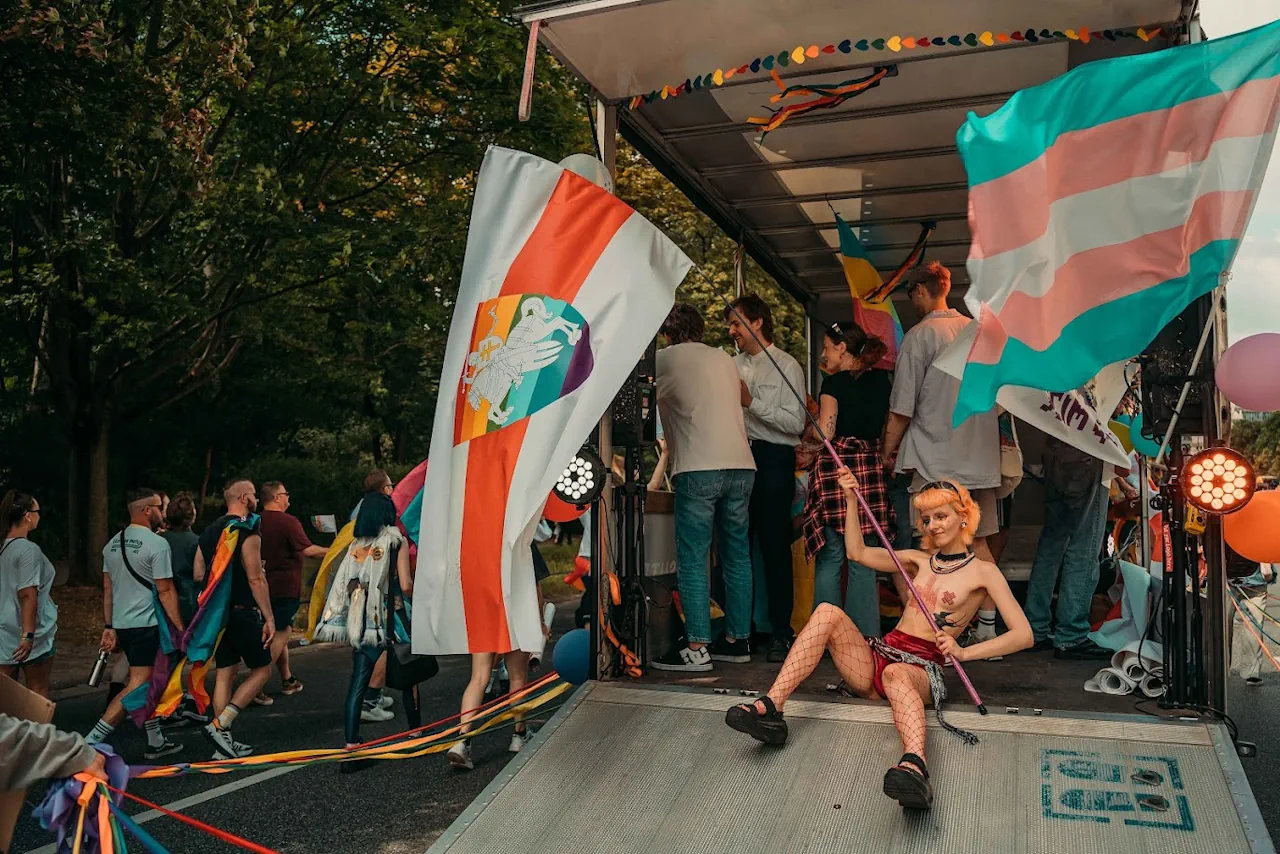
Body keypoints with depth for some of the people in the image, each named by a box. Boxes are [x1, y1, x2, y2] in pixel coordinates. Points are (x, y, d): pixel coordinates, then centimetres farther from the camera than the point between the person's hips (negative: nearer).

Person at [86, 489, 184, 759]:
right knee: (137, 687, -5)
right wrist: (180, 629, -10)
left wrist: (109, 627, 15)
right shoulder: (157, 544, -13)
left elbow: (108, 589, 12)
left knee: (150, 683, 18)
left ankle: (156, 742, 23)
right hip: (147, 625, -9)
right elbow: (165, 592, -14)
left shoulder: (113, 543, 10)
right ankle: (90, 743, -10)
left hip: (121, 624, 9)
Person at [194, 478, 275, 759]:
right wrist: (269, 618, -15)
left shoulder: (209, 531, 11)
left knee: (225, 673, 11)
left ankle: (224, 743, 14)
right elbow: (256, 579, -18)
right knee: (261, 670, 4)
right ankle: (220, 725, -6)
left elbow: (198, 575, 13)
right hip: (243, 612, -8)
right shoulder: (248, 532, -14)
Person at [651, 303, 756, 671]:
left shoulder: (666, 358, 4)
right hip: (741, 465, 6)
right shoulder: (724, 359, 19)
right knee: (737, 555, 12)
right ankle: (737, 640, 18)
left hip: (698, 468, -6)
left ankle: (696, 647, -6)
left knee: (692, 559, -3)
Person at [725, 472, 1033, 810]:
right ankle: (770, 708, -35)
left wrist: (964, 652, -15)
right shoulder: (919, 559, 23)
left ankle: (915, 766, -71)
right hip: (875, 657, 5)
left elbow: (1023, 635, -3)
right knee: (828, 612, -22)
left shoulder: (982, 571, 7)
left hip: (921, 669, -5)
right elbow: (858, 552, 19)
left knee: (895, 673, -41)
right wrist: (851, 500, 9)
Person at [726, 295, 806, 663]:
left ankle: (780, 633, 6)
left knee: (774, 546, -2)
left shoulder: (787, 366, -2)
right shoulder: (733, 365, 15)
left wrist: (752, 402, -15)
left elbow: (795, 423, -12)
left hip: (773, 460, -6)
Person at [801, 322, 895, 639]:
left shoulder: (833, 383, -5)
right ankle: (865, 634, 8)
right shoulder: (882, 380, 10)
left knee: (830, 559, 1)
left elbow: (824, 434, -10)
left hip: (834, 467, -5)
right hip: (871, 468, 5)